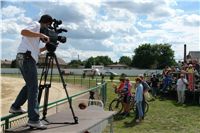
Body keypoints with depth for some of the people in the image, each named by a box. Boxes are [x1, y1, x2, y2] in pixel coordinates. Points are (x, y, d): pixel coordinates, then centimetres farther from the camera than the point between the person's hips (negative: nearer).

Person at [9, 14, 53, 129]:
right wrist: (41, 35, -21)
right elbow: (23, 32, -22)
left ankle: (15, 107, 30)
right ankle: (34, 120, -12)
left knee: (29, 85, 22)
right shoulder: (36, 25, -1)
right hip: (26, 58, -10)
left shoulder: (37, 32, 27)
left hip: (23, 59, 10)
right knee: (33, 88, -11)